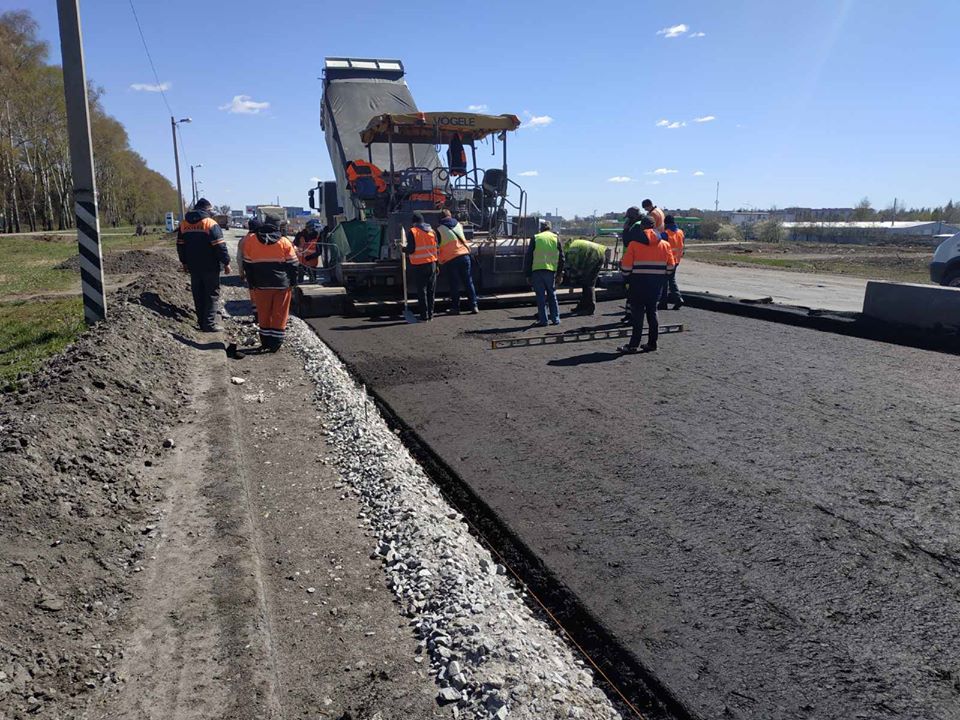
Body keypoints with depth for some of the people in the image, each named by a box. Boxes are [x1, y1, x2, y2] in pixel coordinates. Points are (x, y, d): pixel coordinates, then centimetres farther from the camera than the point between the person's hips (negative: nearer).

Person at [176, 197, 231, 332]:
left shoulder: (184, 224, 8)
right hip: (210, 267, -6)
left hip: (193, 267, 6)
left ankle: (201, 322, 17)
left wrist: (184, 262, 23)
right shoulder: (210, 223, -11)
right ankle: (210, 323, -4)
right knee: (212, 294, 1)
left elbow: (180, 246, 14)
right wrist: (226, 263, -8)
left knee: (198, 295, 13)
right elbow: (220, 246, -16)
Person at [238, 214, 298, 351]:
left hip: (261, 285, 1)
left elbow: (247, 264, 5)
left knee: (264, 314, 10)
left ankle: (265, 342, 14)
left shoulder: (251, 240, 2)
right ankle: (275, 343, 0)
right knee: (279, 315, 2)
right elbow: (292, 264, 0)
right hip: (282, 284, -1)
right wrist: (293, 283, 8)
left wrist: (251, 283, 10)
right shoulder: (284, 242, -2)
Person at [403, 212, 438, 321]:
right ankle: (430, 314, 15)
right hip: (432, 264, 5)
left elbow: (410, 249, -12)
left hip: (419, 265, -4)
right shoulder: (432, 231, 9)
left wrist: (403, 248, 9)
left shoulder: (412, 232, -7)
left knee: (421, 290, 1)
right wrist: (436, 265, 15)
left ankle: (424, 315, 1)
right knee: (431, 290, 11)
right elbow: (436, 248, 9)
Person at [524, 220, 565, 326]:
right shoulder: (556, 238, 10)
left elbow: (528, 258, 5)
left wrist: (528, 275, 9)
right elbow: (561, 257, 8)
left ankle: (543, 320, 1)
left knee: (540, 297, 3)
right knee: (552, 295, 13)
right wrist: (559, 273, 13)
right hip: (551, 271, 1)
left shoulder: (535, 238, 7)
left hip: (537, 271, -1)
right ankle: (555, 319, 13)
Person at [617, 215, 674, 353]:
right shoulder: (664, 244, 4)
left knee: (638, 313, -1)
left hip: (639, 283, -3)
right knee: (652, 312, 12)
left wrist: (621, 265, 14)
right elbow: (670, 266, 6)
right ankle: (652, 343, 15)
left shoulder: (634, 244, -7)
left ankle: (634, 345, -2)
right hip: (657, 284, 4)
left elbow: (626, 268, -8)